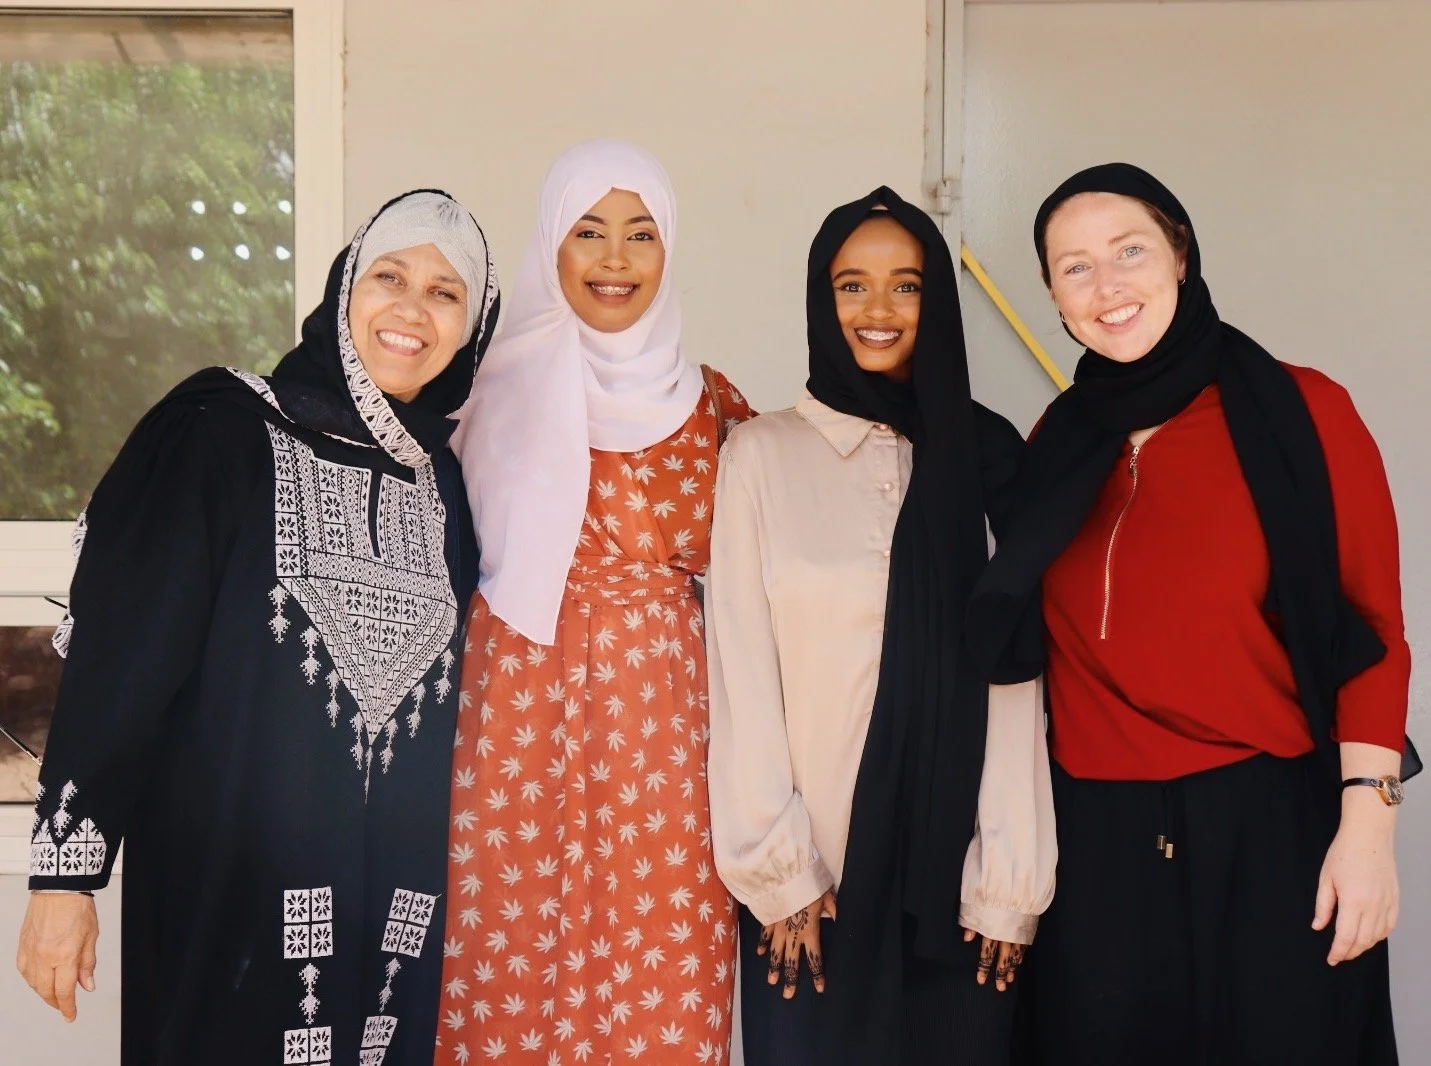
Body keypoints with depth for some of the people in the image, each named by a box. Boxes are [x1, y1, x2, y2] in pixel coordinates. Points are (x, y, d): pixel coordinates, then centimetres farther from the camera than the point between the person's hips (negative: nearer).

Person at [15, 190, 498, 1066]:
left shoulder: (447, 482, 7)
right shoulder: (223, 432, -7)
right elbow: (119, 651, -9)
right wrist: (66, 870, -12)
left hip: (394, 901, 4)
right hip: (226, 886, -4)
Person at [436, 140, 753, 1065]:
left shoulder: (711, 409, 6)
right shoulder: (497, 390, 3)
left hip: (661, 719, 1)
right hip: (518, 709, -1)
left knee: (659, 986, 3)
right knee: (512, 958, 4)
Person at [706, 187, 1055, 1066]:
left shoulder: (988, 455, 5)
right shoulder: (764, 454, 0)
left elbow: (1014, 677, 1)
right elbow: (743, 678, -2)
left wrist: (1010, 880, -4)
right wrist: (776, 868, -7)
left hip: (952, 865, 1)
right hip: (813, 871, -1)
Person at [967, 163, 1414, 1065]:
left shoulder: (1302, 412, -5)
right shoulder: (1056, 446, 7)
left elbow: (1370, 631, -6)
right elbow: (1050, 645, 11)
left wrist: (1368, 822, -12)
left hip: (1275, 823, -3)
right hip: (1099, 837, 4)